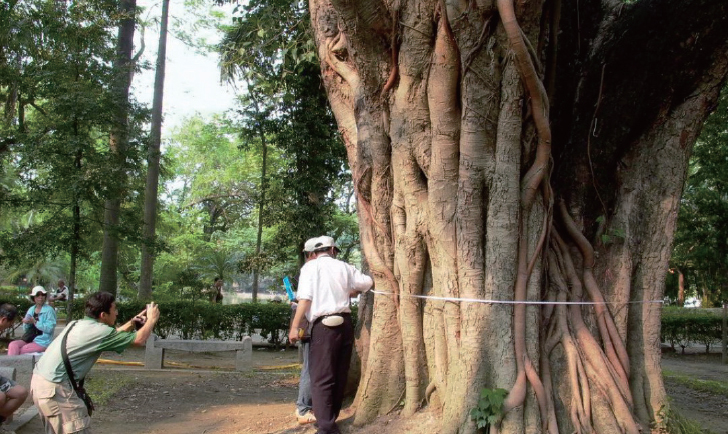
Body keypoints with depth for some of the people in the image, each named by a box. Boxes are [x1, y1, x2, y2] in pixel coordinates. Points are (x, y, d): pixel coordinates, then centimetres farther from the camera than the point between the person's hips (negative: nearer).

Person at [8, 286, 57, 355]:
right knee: (13, 345, -20)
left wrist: (35, 322, -20)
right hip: (28, 339, 6)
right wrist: (26, 323, -5)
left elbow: (49, 328, -15)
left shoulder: (49, 310, -4)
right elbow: (25, 329, 18)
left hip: (42, 342, -6)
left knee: (21, 350, -24)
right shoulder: (31, 310, 15)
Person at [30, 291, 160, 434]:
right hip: (55, 387, -10)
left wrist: (132, 323, 20)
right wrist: (152, 319, 7)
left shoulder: (79, 324, 13)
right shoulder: (100, 331, -13)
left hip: (39, 380, 10)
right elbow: (139, 340, -7)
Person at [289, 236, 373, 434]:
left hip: (325, 325, -5)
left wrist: (295, 326, -10)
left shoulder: (310, 266, 1)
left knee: (321, 377, -4)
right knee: (339, 375, 15)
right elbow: (369, 282, 20)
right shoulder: (343, 267, 12)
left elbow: (305, 299, -10)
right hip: (345, 323, 5)